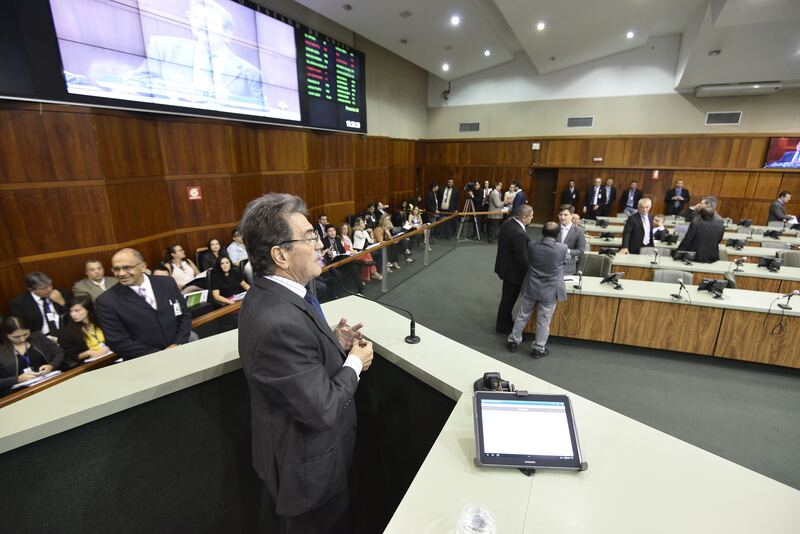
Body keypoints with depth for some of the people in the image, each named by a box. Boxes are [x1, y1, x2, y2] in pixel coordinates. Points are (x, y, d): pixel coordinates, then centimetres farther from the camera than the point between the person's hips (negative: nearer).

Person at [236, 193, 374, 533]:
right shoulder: (278, 322, -37)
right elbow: (322, 410, -31)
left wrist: (334, 343, -8)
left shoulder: (269, 294, -7)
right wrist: (355, 363, -17)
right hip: (308, 465, -8)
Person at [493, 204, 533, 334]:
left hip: (505, 265, 9)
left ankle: (506, 320, 42)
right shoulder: (519, 233, -32)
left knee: (507, 297, 25)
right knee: (509, 298, 10)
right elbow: (522, 257, -25)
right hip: (513, 270, -9)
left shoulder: (508, 222, -3)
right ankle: (502, 326, 28)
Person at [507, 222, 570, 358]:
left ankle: (513, 341, 30)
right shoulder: (563, 248, -16)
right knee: (543, 321, 11)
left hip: (530, 288, 2)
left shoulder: (532, 245, -10)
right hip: (550, 291, -2)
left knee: (522, 316, 17)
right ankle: (538, 349, 25)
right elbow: (567, 260, 8)